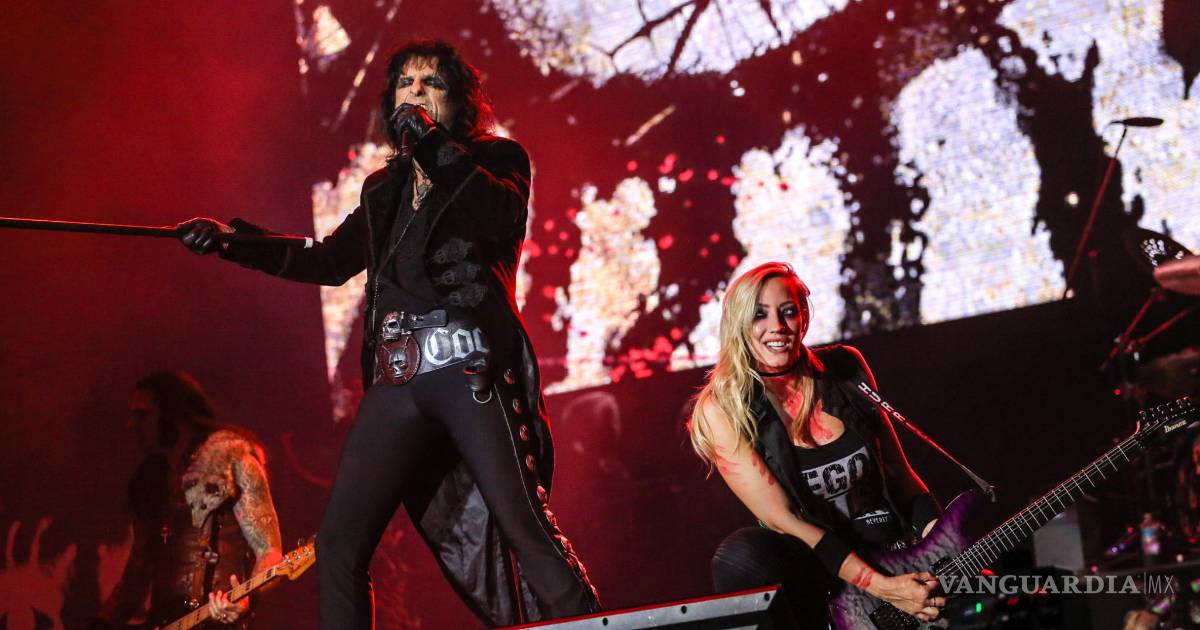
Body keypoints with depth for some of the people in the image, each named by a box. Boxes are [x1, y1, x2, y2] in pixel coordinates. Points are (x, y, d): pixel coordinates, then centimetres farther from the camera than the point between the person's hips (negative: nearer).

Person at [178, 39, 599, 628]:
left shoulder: (496, 160, 11)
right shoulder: (385, 188, 24)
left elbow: (500, 213, -10)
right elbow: (327, 262, 27)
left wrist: (434, 147, -19)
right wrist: (232, 242, 18)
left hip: (471, 368, -5)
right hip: (396, 381, 5)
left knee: (524, 528, -16)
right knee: (338, 545, -3)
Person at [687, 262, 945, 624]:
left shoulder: (845, 368, 3)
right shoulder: (723, 411, -8)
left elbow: (895, 467, 12)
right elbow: (782, 519, -13)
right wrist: (880, 587, -22)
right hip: (814, 569, -2)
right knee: (743, 554, -35)